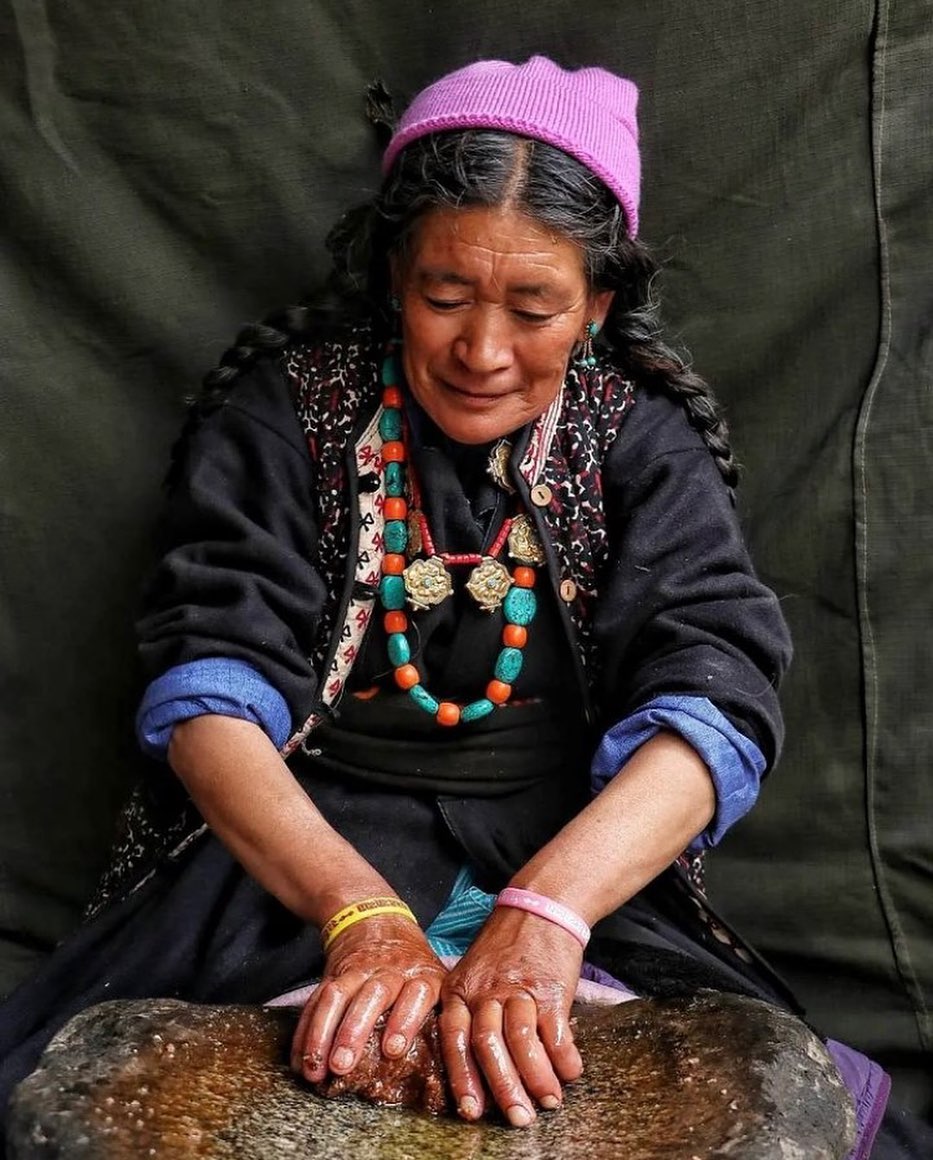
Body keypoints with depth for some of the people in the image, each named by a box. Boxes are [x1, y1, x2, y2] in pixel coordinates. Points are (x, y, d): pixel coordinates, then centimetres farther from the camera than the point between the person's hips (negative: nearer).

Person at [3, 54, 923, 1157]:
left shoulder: (644, 440, 1)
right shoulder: (285, 405, -1)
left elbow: (711, 705, -13)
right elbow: (208, 692, -11)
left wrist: (542, 912, -32)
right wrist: (361, 912, -30)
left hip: (576, 863, 2)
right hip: (300, 850, -1)